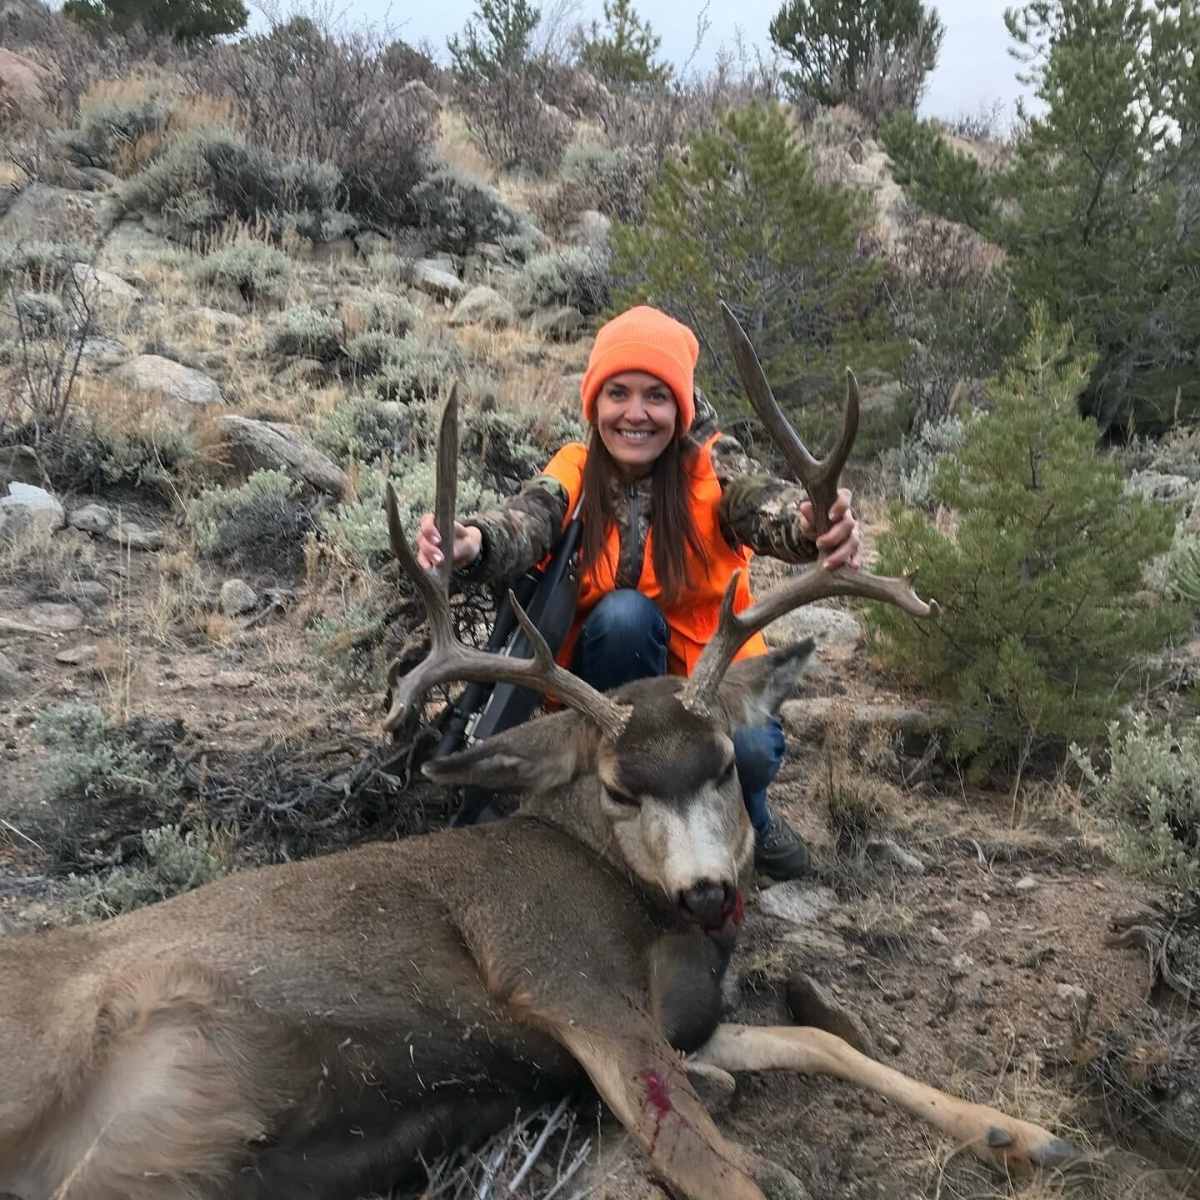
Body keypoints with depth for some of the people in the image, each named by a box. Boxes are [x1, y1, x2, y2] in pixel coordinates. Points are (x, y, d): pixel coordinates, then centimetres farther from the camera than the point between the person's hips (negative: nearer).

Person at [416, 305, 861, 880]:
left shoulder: (713, 470, -13)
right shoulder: (574, 473, -10)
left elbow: (767, 505, -35)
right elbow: (523, 524, -32)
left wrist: (815, 525, -60)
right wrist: (470, 543, -57)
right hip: (609, 686, 0)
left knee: (750, 749, -31)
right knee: (623, 613, -31)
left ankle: (748, 817, 7)